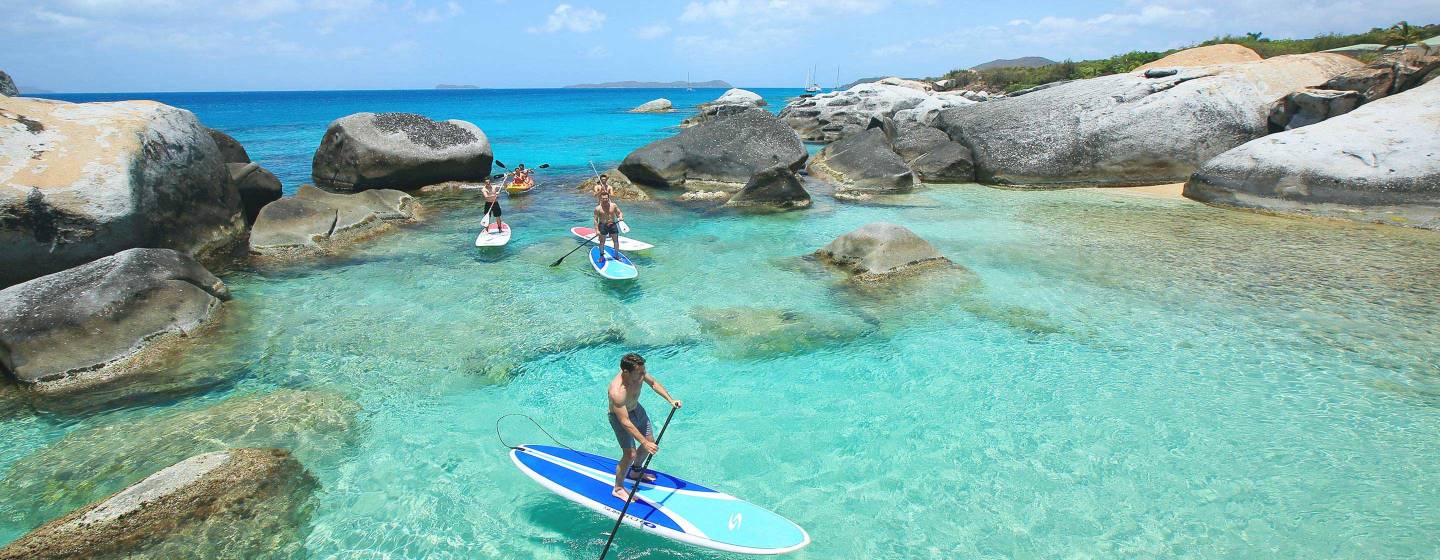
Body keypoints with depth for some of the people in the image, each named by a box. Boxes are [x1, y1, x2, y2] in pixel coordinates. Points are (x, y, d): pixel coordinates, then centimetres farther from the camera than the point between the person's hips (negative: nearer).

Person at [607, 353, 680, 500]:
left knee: (650, 441, 17)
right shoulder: (616, 392, -41)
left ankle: (636, 472, 43)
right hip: (619, 416, -7)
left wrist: (670, 399, -10)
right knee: (630, 454, -9)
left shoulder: (638, 373, -23)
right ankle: (618, 488, 16)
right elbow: (625, 422, -37)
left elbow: (653, 383, -1)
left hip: (637, 409, 7)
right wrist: (644, 442, -37)